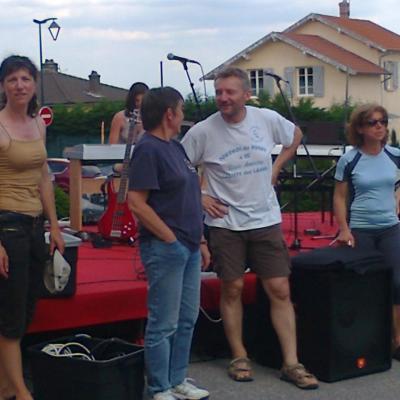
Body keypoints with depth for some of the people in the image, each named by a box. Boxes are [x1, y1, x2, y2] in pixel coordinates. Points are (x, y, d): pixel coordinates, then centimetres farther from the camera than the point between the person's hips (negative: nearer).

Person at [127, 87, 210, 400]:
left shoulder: (175, 146, 14)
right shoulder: (148, 149, -13)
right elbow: (136, 202, -19)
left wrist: (200, 239, 17)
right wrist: (170, 239, -16)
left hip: (188, 247, 9)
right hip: (165, 248, -9)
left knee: (187, 320, 15)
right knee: (164, 324, -1)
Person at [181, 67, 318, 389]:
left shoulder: (268, 119, -5)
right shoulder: (203, 132, -12)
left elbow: (295, 136, 17)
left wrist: (276, 167, 7)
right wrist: (200, 197, -8)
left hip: (266, 220, 2)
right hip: (226, 222, -2)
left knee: (280, 290, 2)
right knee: (232, 289, 6)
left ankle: (291, 363, 10)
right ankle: (239, 357, 22)